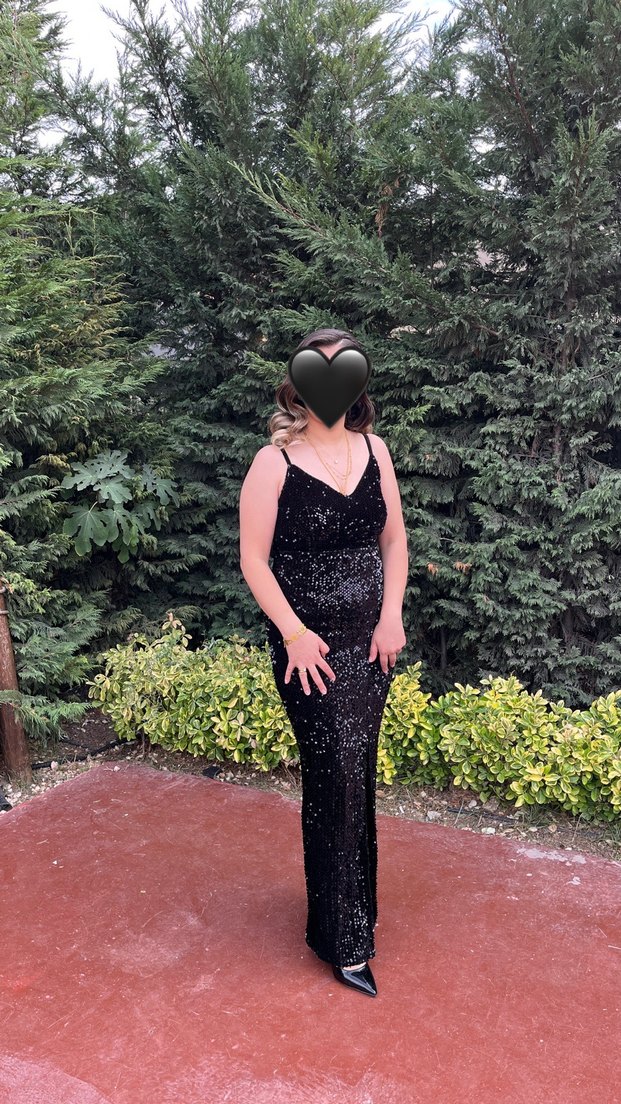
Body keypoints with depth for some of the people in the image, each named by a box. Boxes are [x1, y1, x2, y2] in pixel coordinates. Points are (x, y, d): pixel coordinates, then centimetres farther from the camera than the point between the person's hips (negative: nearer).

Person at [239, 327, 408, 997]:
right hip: (308, 643, -5)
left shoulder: (372, 448, 5)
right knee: (336, 777, -4)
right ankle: (341, 938, 12)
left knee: (357, 773, 13)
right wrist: (294, 633, -15)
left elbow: (394, 538, 11)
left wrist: (392, 615, 1)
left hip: (371, 639, 5)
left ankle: (356, 906, 32)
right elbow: (253, 559, -9)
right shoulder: (275, 461, -9)